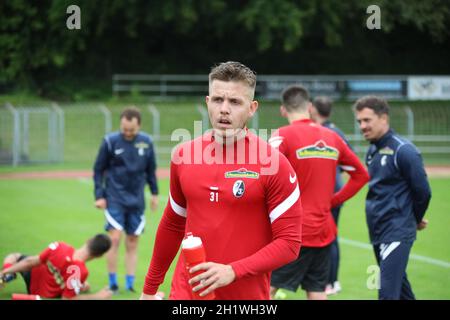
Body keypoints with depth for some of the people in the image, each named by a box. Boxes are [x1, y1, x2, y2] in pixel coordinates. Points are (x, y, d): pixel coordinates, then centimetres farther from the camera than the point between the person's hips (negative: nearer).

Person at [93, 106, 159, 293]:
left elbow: (151, 169, 13)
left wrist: (154, 193, 14)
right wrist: (99, 196, -5)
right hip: (115, 199, -3)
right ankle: (112, 283, -1)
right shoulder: (110, 141, -7)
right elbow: (98, 169, 0)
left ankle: (130, 283, 12)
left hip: (136, 200, 3)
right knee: (114, 238, -11)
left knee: (132, 243, 6)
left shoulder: (146, 142, 1)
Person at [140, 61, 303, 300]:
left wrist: (233, 271, -21)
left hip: (247, 293, -3)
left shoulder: (273, 163, -9)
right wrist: (150, 288, 21)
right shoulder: (184, 155, 4)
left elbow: (289, 243, -10)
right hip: (186, 292, 3)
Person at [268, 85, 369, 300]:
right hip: (324, 231, 6)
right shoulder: (332, 138, 9)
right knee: (317, 293, 10)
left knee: (267, 289, -2)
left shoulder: (284, 136, -10)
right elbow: (361, 175, 18)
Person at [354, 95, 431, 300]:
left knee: (387, 292, -15)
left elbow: (423, 191, -12)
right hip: (377, 233, 9)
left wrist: (416, 220, 4)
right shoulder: (372, 151, 11)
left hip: (397, 233, -9)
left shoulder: (403, 151, -13)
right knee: (399, 286, 18)